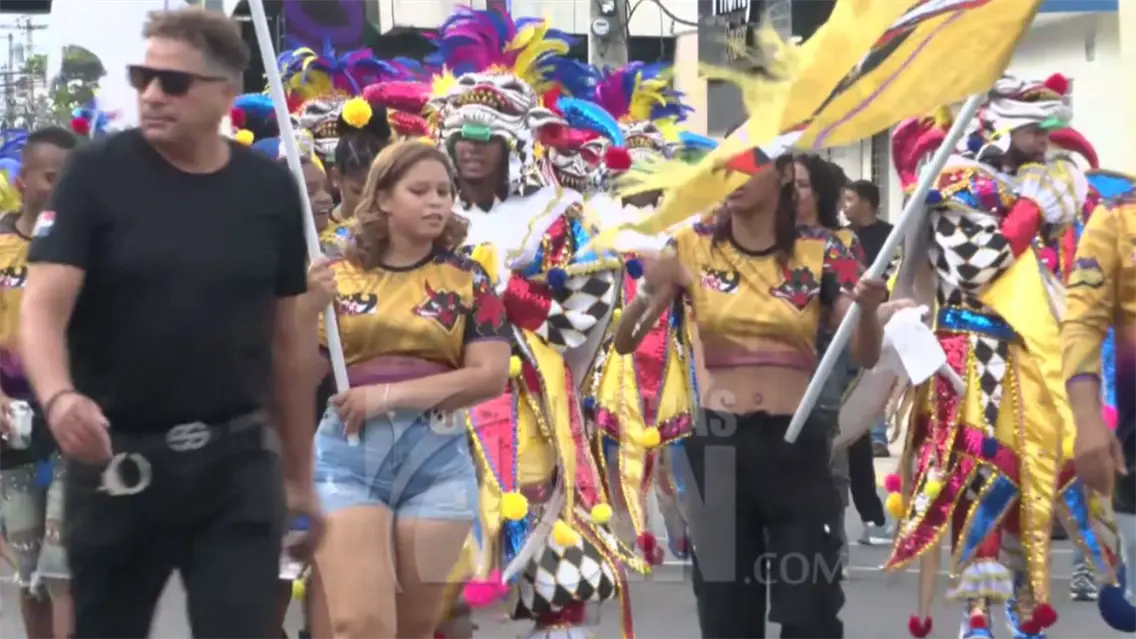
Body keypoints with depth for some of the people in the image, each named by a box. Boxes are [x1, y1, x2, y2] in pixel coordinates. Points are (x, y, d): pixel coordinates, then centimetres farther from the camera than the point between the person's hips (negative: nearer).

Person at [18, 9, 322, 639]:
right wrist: (59, 396, -37)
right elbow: (42, 307, -15)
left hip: (237, 462, 1)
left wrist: (300, 474, 13)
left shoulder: (271, 189, 3)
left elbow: (285, 340, 10)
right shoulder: (96, 173, -6)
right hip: (115, 459, -1)